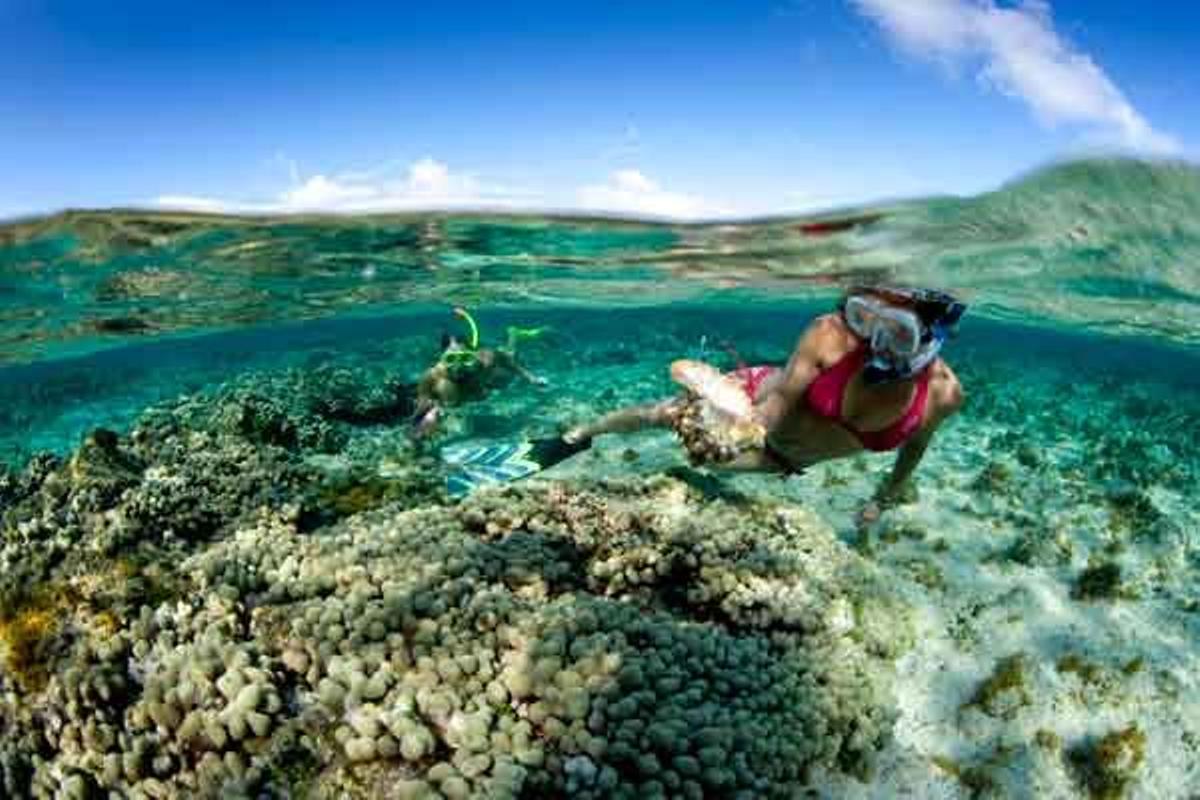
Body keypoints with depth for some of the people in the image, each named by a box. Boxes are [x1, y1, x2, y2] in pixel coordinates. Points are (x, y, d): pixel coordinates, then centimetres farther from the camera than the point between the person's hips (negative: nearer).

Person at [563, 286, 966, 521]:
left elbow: (916, 443, -5)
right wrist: (747, 429, -48)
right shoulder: (830, 333, -37)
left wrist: (884, 499, 9)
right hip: (762, 396, -3)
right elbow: (780, 399, -27)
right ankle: (584, 433, 26)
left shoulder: (943, 393, -28)